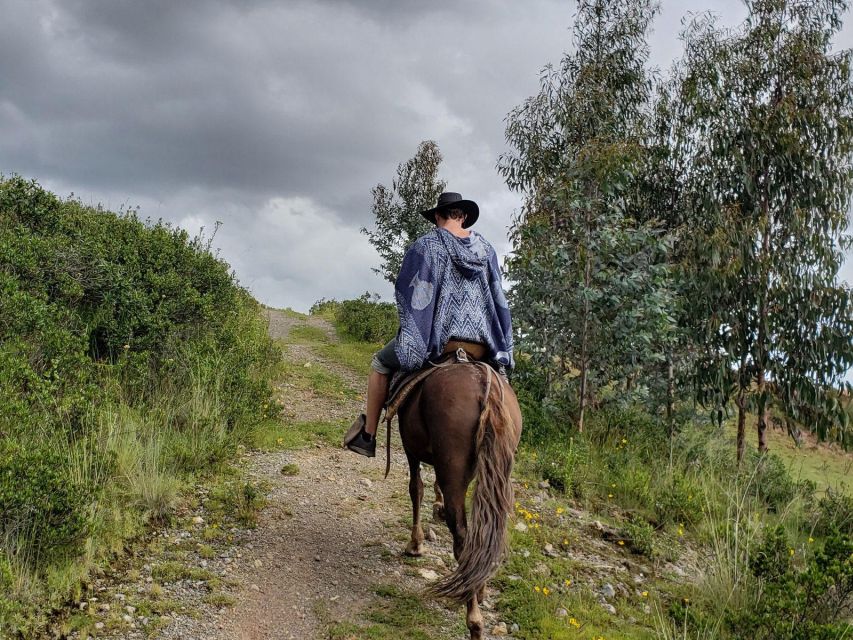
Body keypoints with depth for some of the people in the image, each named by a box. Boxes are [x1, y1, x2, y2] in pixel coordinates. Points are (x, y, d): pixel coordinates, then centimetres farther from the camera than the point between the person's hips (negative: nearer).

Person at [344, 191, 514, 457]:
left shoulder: (425, 245, -6)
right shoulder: (486, 248, 7)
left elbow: (406, 294, -5)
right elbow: (498, 297, 11)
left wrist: (411, 327, 11)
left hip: (436, 336, -4)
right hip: (480, 341, 4)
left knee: (380, 363, 19)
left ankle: (367, 435, 16)